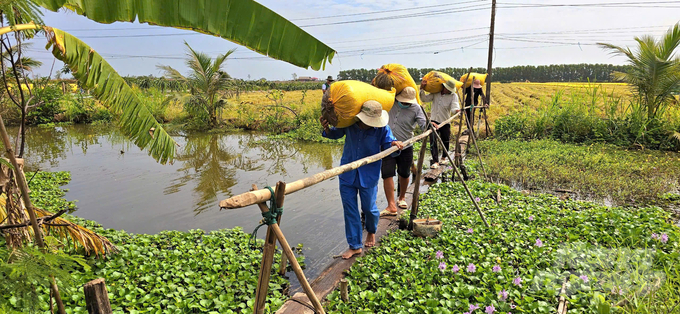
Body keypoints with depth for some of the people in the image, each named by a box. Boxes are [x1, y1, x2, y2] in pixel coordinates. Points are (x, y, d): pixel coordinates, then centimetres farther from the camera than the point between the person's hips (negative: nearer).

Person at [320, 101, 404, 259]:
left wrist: (394, 144, -26)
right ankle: (355, 246, 21)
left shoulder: (382, 129, -13)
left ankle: (371, 232, 45)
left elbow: (388, 145, -3)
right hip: (347, 174, 2)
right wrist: (326, 129, -14)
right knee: (349, 209, 6)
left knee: (369, 208, 9)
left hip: (368, 175, -2)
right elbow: (335, 134, 8)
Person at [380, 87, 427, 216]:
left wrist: (428, 124, -34)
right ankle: (391, 206, -10)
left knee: (404, 174, 13)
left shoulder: (416, 108, -5)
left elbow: (423, 125, -13)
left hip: (406, 147, 0)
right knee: (387, 174, -9)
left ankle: (402, 198, 38)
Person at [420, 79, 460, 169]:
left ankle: (443, 157, 35)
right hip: (434, 121, 1)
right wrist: (422, 89, -10)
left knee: (445, 141, 11)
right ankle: (435, 161, -8)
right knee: (433, 140, -10)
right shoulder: (435, 93, 3)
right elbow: (424, 99, 2)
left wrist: (457, 110, -39)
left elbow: (454, 107, -16)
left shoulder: (453, 96, -3)